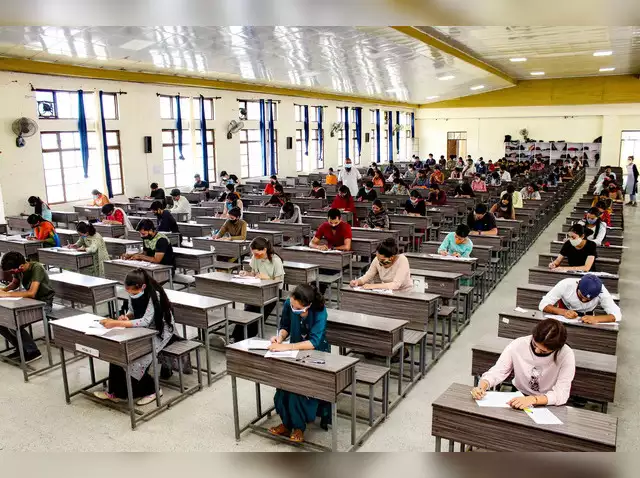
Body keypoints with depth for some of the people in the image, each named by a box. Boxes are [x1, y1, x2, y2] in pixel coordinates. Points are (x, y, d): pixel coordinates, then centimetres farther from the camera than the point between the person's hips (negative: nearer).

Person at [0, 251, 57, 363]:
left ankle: (33, 352, -5)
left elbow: (31, 293, -34)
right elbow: (15, 283, 18)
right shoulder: (18, 270, -3)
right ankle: (20, 348, 12)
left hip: (44, 303, -8)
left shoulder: (36, 268, -25)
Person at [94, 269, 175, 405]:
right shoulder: (133, 294, -7)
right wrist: (126, 317, -15)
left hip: (161, 331, -7)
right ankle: (116, 391, -3)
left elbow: (145, 321, -35)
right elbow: (133, 311, 10)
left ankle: (151, 389, -2)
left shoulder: (154, 295, -28)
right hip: (144, 330, 7)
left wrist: (116, 323, -41)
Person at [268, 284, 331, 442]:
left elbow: (313, 342, -33)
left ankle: (298, 427, -9)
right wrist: (280, 337, -19)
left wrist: (287, 346, -39)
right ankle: (287, 423, -8)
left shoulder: (320, 311, -26)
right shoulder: (288, 304, -14)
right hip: (296, 351, 4)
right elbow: (285, 327, 3)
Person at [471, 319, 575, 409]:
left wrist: (533, 399, -40)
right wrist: (482, 387, -28)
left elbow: (561, 394, -24)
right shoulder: (518, 345, -16)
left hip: (548, 406, -1)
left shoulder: (566, 355, -19)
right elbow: (497, 371, -9)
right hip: (518, 398, 1)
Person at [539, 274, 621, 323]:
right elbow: (543, 305, -29)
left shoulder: (601, 291, -29)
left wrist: (596, 319, -48)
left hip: (586, 317, 1)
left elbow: (617, 315, -31)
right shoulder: (565, 284, -32)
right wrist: (563, 312, -45)